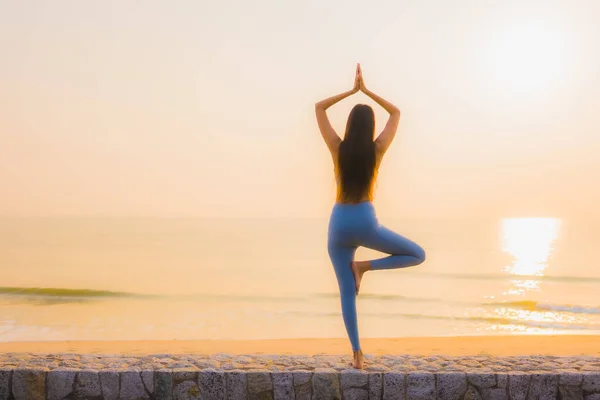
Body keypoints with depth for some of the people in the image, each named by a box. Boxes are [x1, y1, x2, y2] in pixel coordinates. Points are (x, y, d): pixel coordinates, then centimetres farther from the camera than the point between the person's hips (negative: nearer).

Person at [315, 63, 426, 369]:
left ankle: (357, 354, 6)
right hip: (365, 223, -2)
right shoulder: (377, 149, -4)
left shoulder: (338, 148, -3)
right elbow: (396, 113, 11)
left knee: (347, 293, 8)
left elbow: (319, 107, 8)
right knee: (417, 255, 15)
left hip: (339, 224, 2)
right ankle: (365, 266, -2)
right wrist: (366, 90, 13)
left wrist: (351, 91, 11)